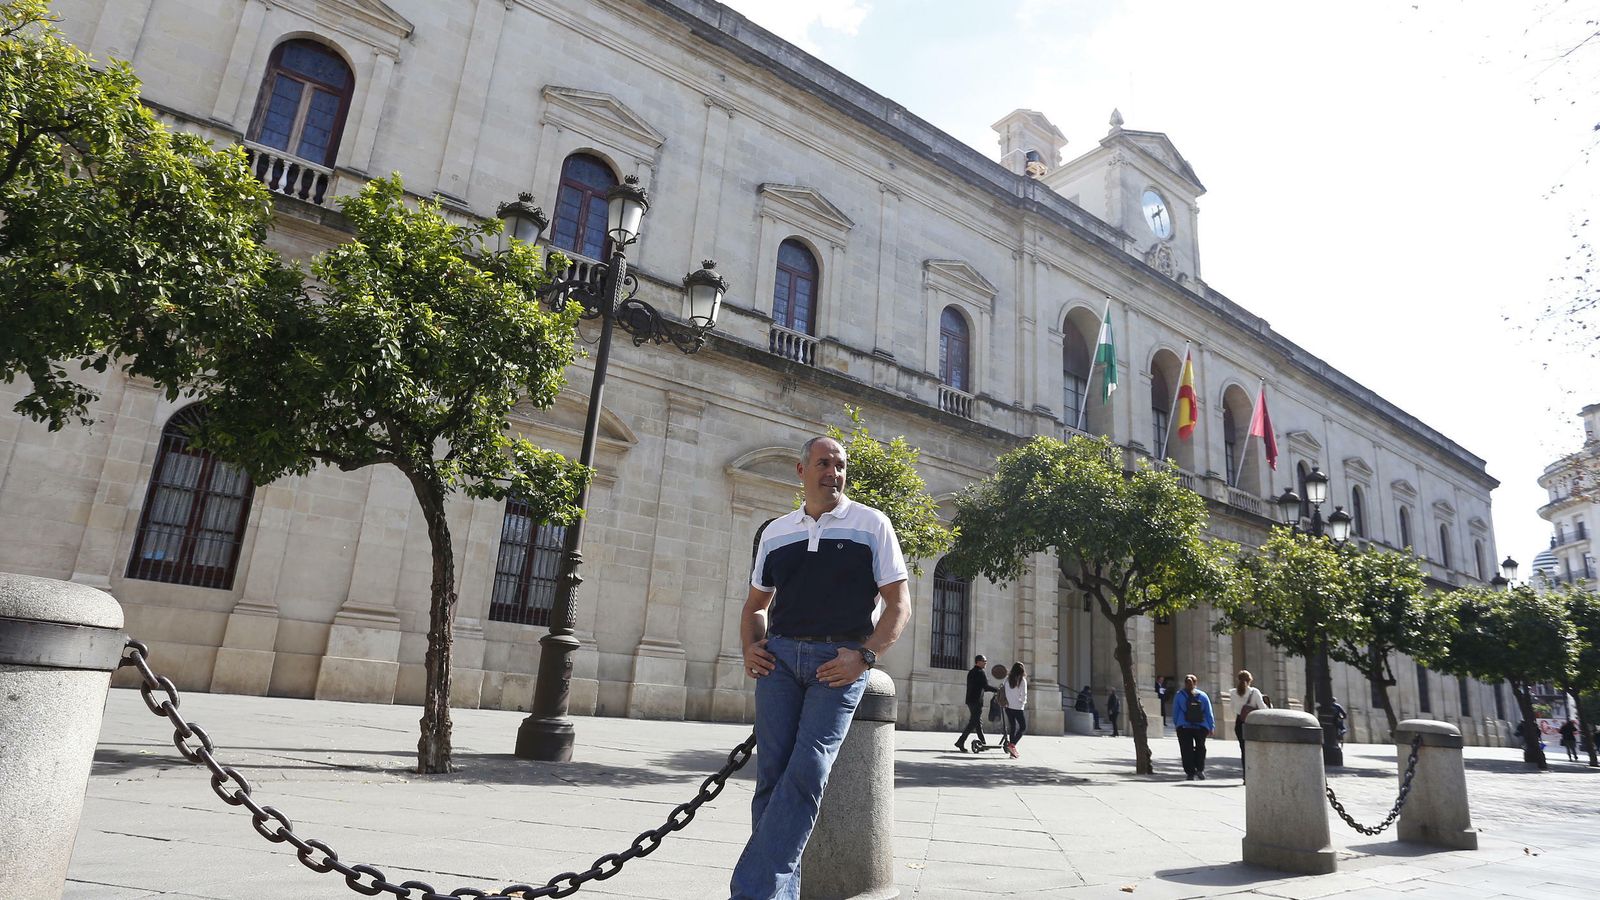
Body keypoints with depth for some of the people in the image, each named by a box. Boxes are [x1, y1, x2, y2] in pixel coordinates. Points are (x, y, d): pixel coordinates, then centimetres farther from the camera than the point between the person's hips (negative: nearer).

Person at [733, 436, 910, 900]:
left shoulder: (871, 523, 5)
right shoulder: (775, 531, 16)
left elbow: (899, 605, 2)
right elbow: (756, 604, 25)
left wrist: (863, 656, -12)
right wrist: (750, 647, 6)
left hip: (841, 661, -3)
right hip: (780, 655, 4)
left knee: (806, 771, -15)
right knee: (771, 774, -1)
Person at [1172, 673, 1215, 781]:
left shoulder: (1179, 695, 1)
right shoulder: (1203, 695, 3)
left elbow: (1175, 712, 4)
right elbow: (1209, 713, 5)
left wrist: (1176, 724, 16)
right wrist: (1212, 727, 9)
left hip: (1184, 727, -1)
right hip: (1201, 727, 2)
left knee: (1187, 750, 4)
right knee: (1200, 747, 20)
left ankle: (1190, 773, -1)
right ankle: (1200, 769, 9)